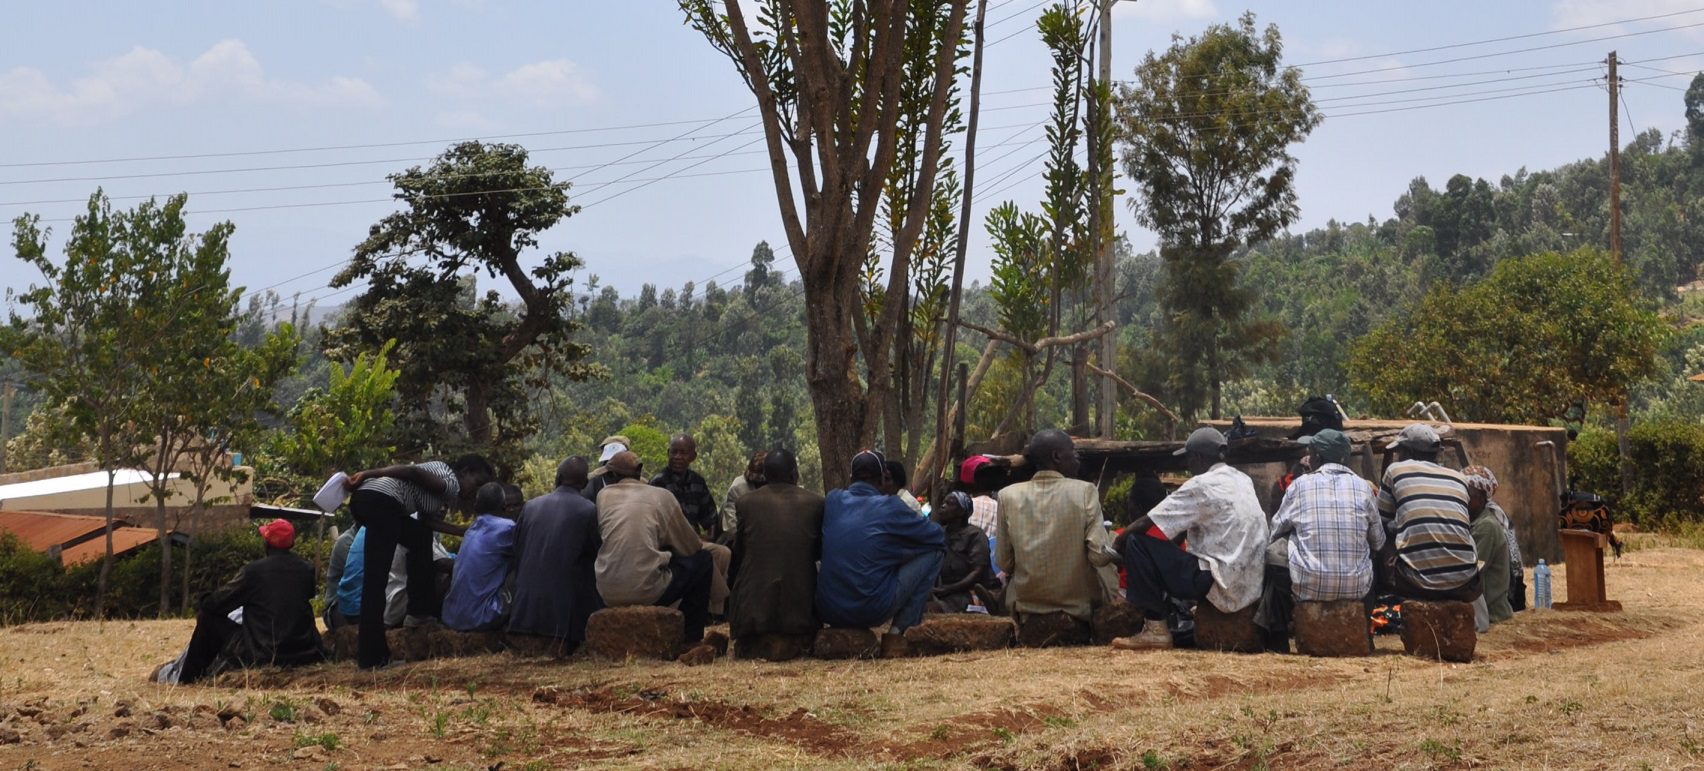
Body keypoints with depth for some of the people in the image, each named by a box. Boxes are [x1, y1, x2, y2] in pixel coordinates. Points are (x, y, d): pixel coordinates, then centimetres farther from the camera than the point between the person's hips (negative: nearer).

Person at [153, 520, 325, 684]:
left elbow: (212, 605, -5)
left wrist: (203, 612, 19)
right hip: (302, 655, 5)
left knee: (210, 620, 15)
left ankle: (174, 674, 30)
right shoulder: (307, 570, 0)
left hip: (261, 657, -5)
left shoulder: (253, 570, -11)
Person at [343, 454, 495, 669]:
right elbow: (412, 471, -11)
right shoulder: (451, 484, 0)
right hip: (380, 500, -10)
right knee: (377, 577, -11)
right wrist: (367, 474, -15)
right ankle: (371, 656, -13)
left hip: (366, 499, 10)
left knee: (420, 537, 25)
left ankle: (420, 611, 22)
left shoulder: (446, 488, 28)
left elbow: (426, 520, 20)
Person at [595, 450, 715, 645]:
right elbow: (690, 545, 12)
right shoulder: (661, 496, 6)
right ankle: (691, 639, 20)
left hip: (609, 594, 4)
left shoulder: (604, 495, 11)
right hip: (647, 591, -4)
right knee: (702, 559, 18)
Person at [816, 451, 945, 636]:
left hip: (828, 610, 6)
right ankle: (902, 626, 4)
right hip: (872, 611, -6)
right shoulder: (889, 507, -7)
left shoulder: (832, 500, 5)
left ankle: (842, 627, 26)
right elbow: (938, 538, 5)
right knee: (932, 551, 7)